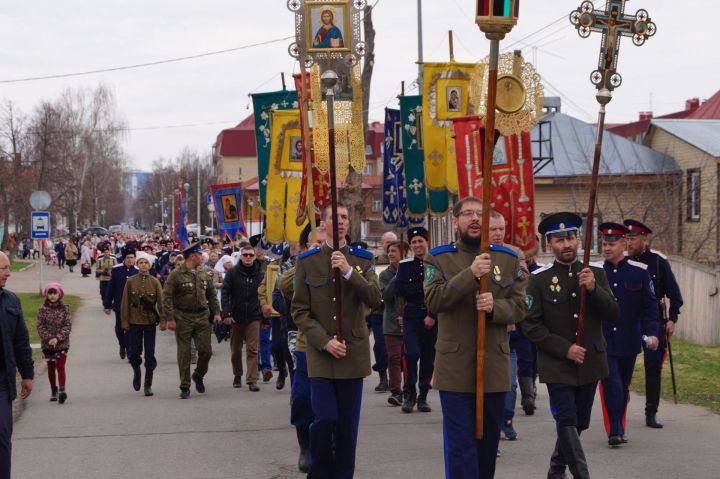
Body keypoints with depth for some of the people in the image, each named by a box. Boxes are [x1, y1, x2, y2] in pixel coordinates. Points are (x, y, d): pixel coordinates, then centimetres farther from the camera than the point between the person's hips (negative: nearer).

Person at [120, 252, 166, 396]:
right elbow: (125, 303, 1)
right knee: (133, 353, -1)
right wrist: (125, 322, -4)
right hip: (134, 322, 0)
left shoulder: (155, 282, 0)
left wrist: (163, 320, -10)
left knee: (150, 354, 1)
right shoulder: (131, 282, 0)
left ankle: (148, 384, 10)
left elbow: (160, 302, -2)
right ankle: (136, 372, 30)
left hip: (150, 321, 0)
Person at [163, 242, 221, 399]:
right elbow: (167, 298, -10)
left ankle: (198, 375, 26)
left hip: (201, 317, 4)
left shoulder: (204, 275, 10)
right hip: (183, 318, -4)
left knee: (206, 350, -1)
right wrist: (169, 319, -16)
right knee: (184, 354, 1)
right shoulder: (176, 275, -8)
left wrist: (216, 312, 4)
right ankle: (185, 387, 10)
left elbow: (212, 295, 16)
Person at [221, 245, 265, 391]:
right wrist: (226, 314, -14)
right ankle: (237, 375, 30)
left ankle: (252, 380, -5)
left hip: (253, 317, 0)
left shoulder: (260, 274, 2)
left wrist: (266, 318, 3)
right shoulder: (232, 272, -2)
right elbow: (225, 293, -5)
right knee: (236, 349, 12)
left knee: (252, 350, -5)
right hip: (236, 317, 1)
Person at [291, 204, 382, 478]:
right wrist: (324, 341, -11)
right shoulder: (307, 261, 2)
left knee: (348, 423, 4)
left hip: (353, 351, 1)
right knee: (325, 419, -8)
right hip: (320, 353, -1)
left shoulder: (363, 260, 5)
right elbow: (299, 311, 0)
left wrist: (349, 272, -21)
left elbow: (374, 300, -9)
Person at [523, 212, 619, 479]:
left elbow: (613, 315, -2)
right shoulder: (539, 279, -5)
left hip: (590, 364, 4)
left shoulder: (595, 273, 4)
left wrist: (593, 289, -18)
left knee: (579, 423, 13)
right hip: (557, 365, -4)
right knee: (567, 422, -10)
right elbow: (531, 326, -8)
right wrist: (565, 349, -15)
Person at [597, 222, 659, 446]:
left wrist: (652, 333, -9)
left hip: (629, 341, 1)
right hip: (603, 341, -1)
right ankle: (615, 431, -9)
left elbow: (649, 305, 2)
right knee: (611, 384, -13)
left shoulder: (639, 271, 0)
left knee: (623, 385, 13)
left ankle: (618, 427, 27)